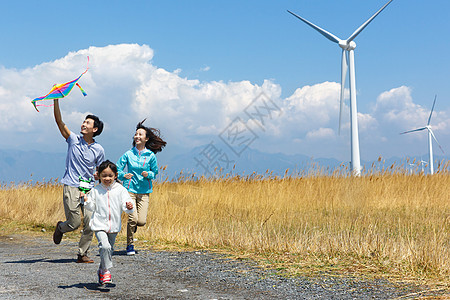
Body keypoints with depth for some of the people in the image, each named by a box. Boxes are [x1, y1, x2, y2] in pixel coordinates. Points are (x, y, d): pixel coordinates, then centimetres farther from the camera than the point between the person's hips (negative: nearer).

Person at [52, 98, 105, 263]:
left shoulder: (99, 150, 7)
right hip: (71, 187, -2)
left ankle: (82, 254, 6)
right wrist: (56, 100, -13)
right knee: (74, 223, -6)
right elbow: (59, 121, -5)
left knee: (90, 223, -7)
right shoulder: (73, 140, 3)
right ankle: (60, 227, 29)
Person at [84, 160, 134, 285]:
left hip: (114, 225, 2)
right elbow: (92, 207, 6)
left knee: (109, 249, 15)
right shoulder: (95, 190, -1)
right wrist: (86, 201, -12)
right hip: (99, 224, -2)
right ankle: (106, 271, -11)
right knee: (104, 246, -23)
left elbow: (125, 205, -6)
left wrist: (129, 207, -28)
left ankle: (101, 271, 35)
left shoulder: (120, 190, -2)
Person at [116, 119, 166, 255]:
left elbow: (155, 172, 11)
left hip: (144, 191, 1)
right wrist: (123, 175, -16)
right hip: (130, 189, -1)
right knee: (133, 218, -14)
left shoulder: (151, 156, 1)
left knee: (142, 221, -8)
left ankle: (133, 227, 31)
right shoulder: (128, 154, 0)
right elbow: (118, 169, 5)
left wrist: (148, 174, -11)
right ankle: (130, 245, 6)